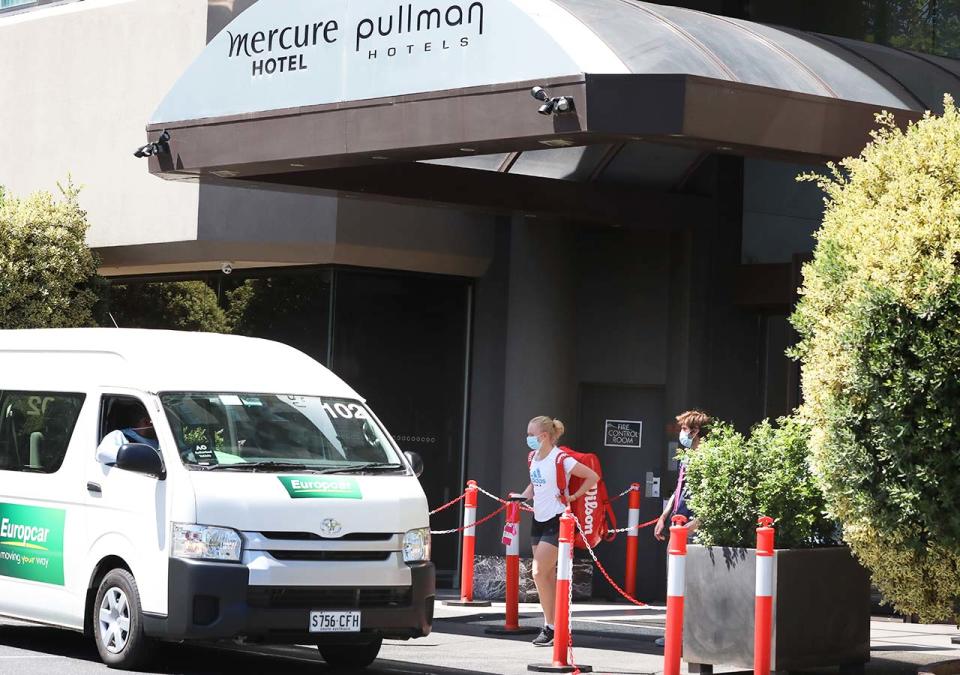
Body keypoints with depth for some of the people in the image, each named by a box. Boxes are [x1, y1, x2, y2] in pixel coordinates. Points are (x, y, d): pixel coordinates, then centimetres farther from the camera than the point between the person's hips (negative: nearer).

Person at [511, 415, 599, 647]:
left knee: (539, 573, -13)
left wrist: (573, 497, -12)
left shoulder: (560, 459, -16)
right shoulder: (534, 458, 8)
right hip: (538, 519, 8)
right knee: (547, 576, 9)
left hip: (555, 521, -8)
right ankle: (551, 627, 14)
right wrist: (523, 496, 9)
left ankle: (551, 626, -6)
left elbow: (593, 477, -14)